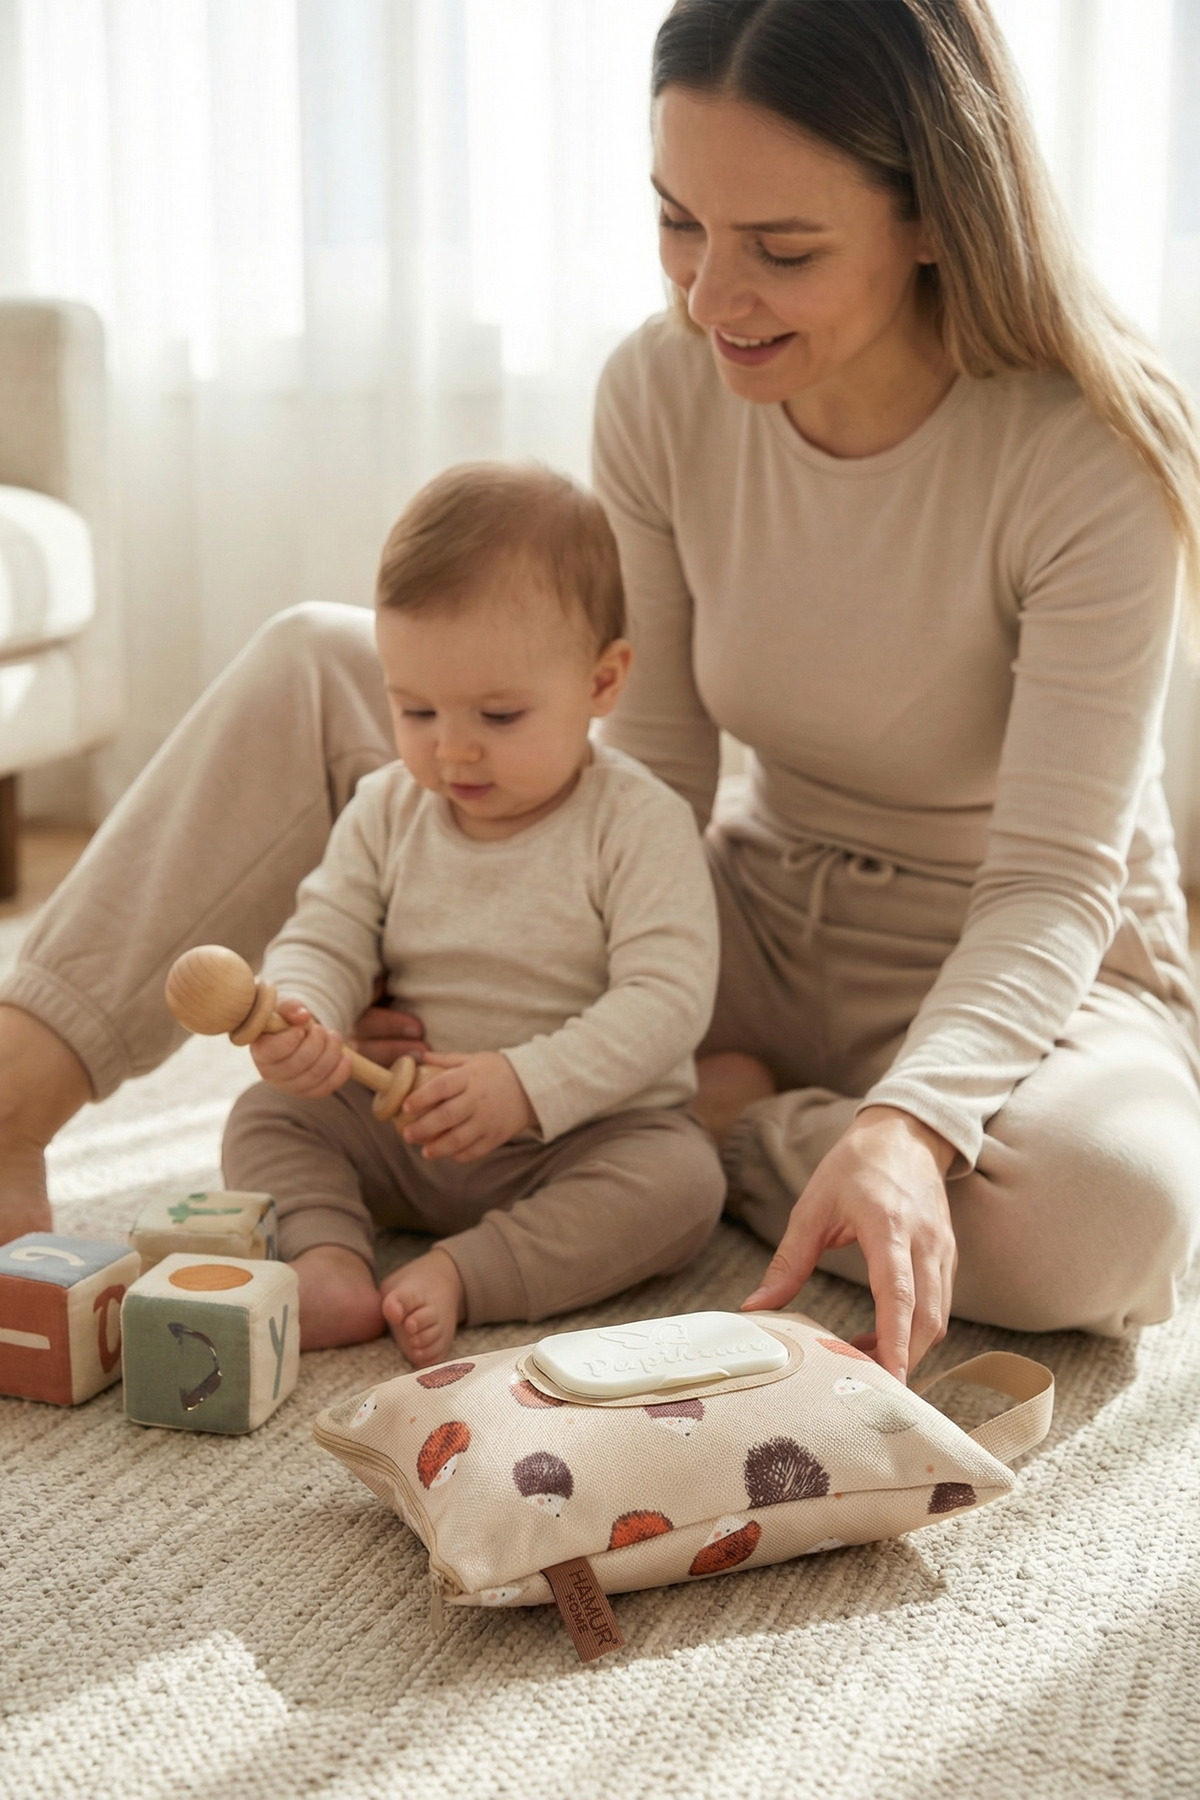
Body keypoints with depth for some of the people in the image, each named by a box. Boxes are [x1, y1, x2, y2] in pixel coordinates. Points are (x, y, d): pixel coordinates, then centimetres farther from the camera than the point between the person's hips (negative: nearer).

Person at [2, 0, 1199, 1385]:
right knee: (312, 670, -7)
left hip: (1023, 969, -3)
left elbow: (1052, 880, -24)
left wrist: (906, 1128, -42)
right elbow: (657, 781, -5)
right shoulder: (662, 392, -11)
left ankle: (714, 1122, -12)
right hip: (759, 927, 4)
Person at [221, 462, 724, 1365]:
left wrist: (527, 1085, -33)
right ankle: (331, 1262, -30)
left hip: (586, 1134, -4)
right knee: (265, 1116, -10)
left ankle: (460, 1274, -32)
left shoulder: (639, 823, -13)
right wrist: (297, 1020, -26)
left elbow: (667, 996, -21)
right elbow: (324, 939, 0)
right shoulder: (387, 811, 2)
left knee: (682, 1178, -30)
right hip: (401, 1131, 4)